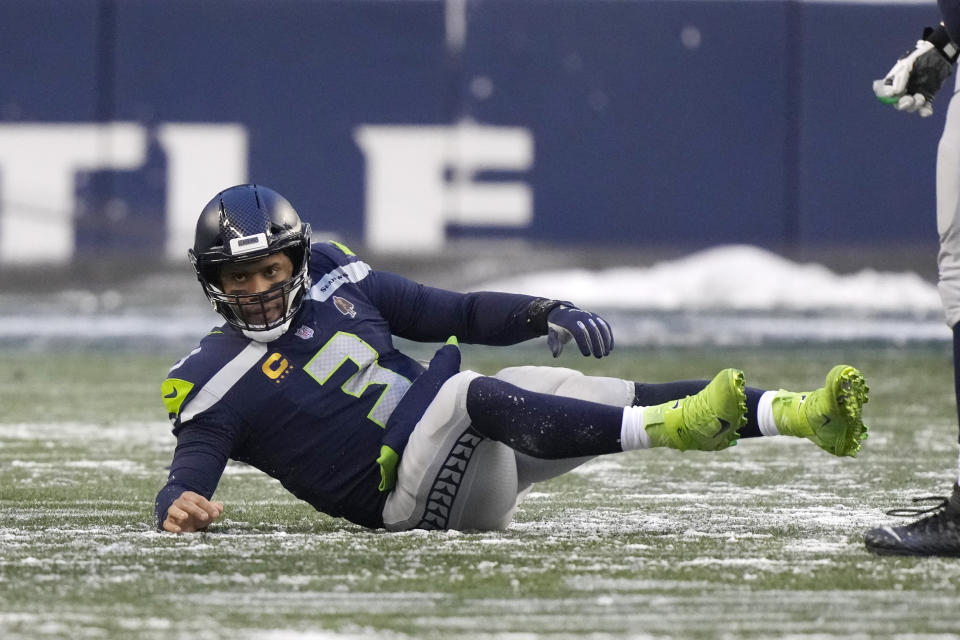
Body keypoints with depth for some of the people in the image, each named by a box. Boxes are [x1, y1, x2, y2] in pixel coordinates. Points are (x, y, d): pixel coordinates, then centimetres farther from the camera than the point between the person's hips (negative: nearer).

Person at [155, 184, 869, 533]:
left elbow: (455, 314, 14)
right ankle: (666, 429, -51)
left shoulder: (334, 279, 10)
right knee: (467, 392, -35)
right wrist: (180, 506, -35)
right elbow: (190, 472, -11)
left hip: (468, 442, 7)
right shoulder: (218, 382, -5)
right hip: (413, 492, -7)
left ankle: (808, 414, -19)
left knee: (626, 396, -11)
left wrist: (544, 314, -2)